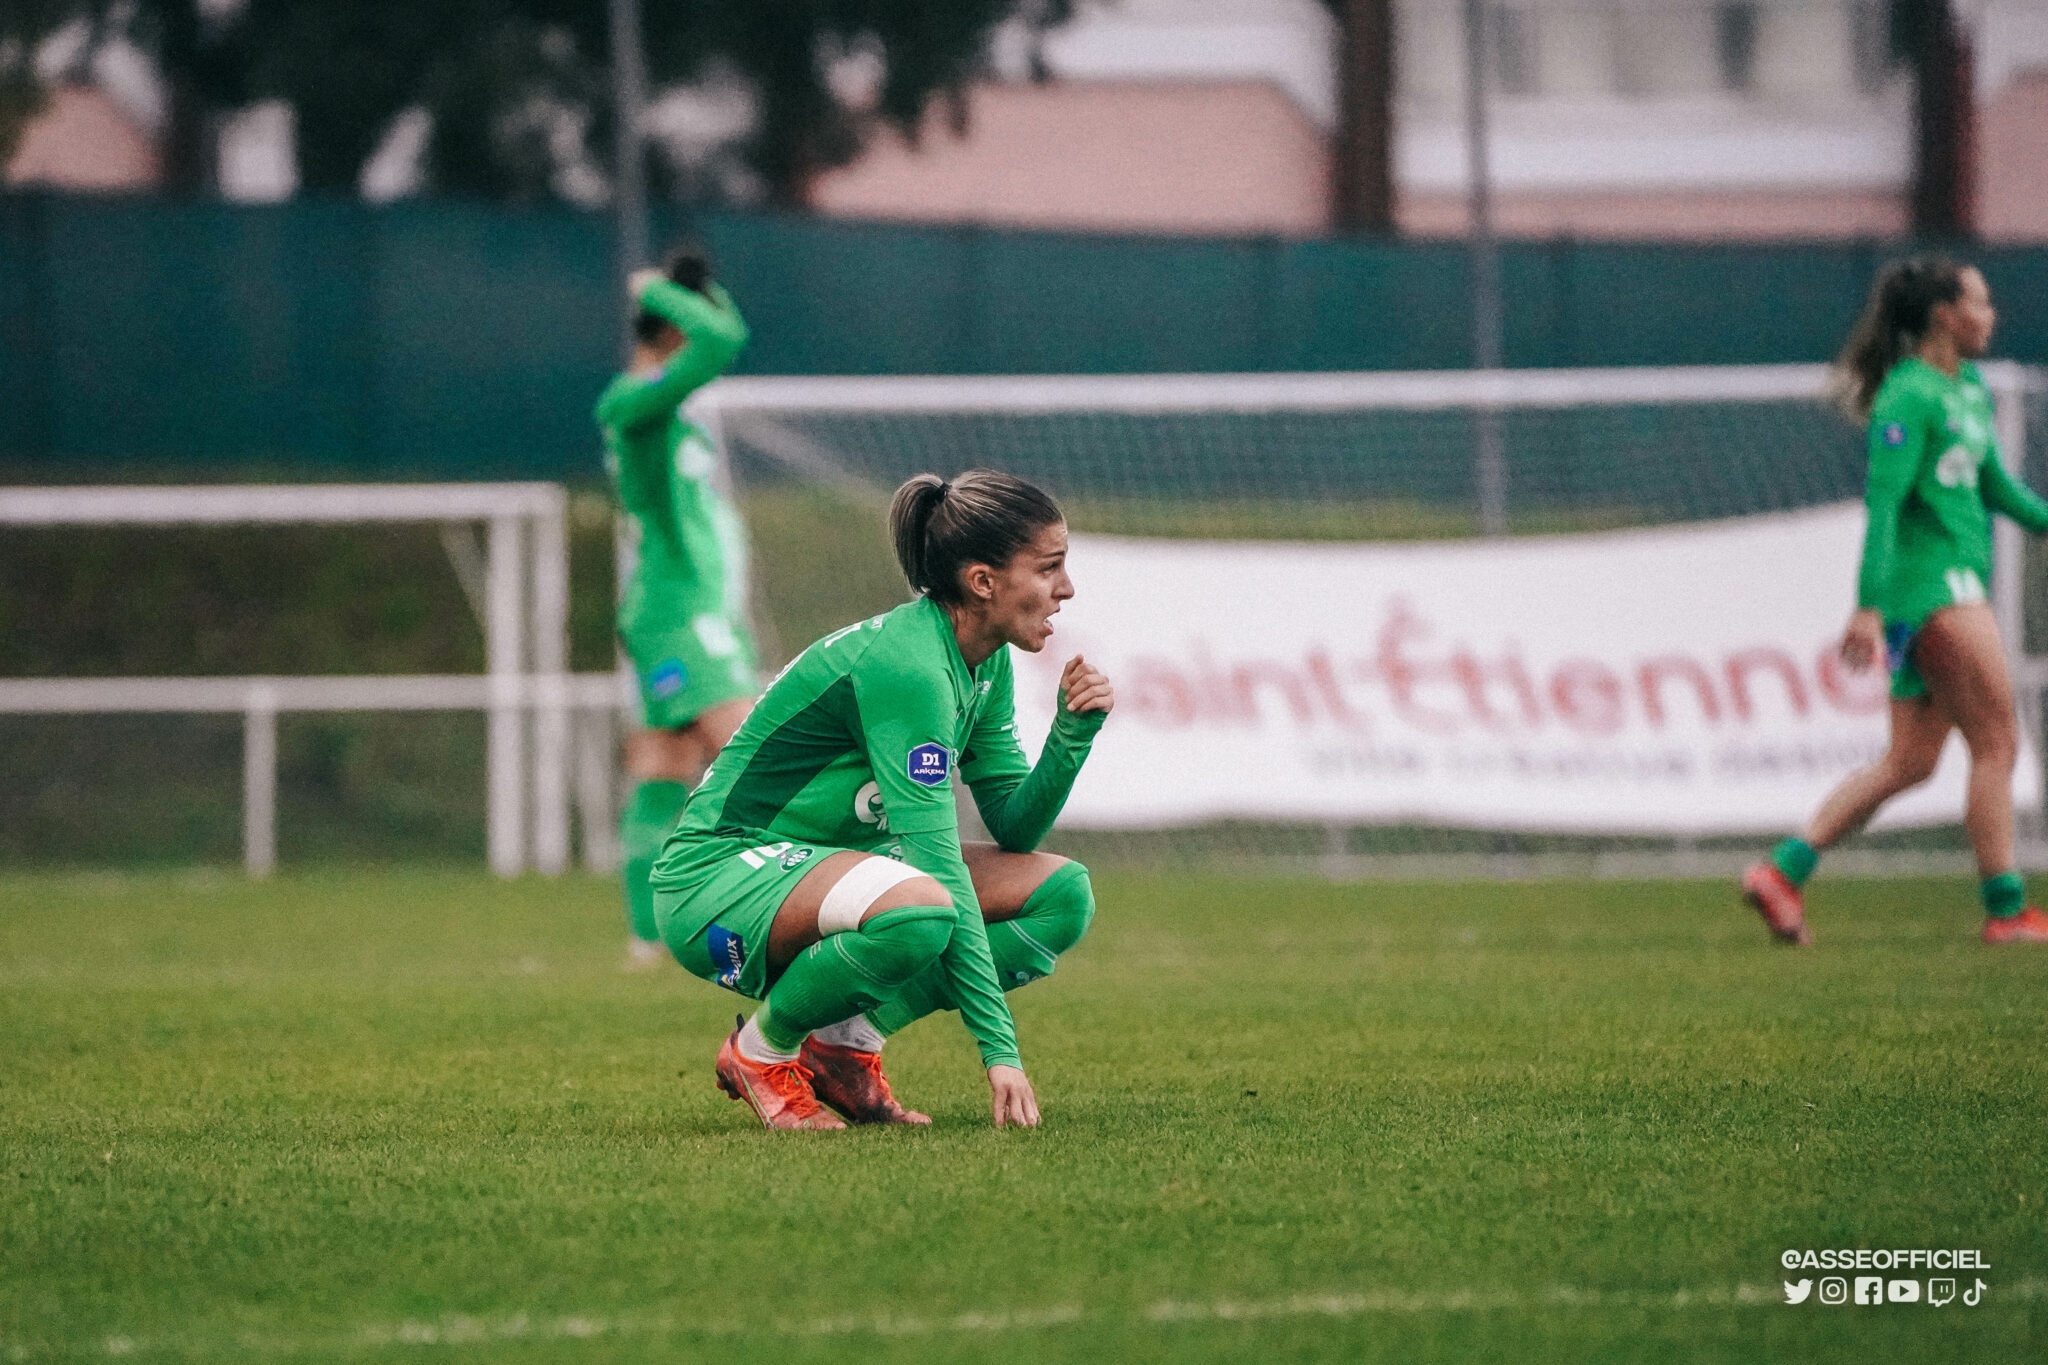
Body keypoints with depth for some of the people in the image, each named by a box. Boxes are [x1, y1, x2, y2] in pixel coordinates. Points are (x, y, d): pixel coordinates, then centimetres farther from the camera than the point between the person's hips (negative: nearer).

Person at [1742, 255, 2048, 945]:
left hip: (1958, 585, 10)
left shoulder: (1969, 389, 17)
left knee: (1909, 763, 8)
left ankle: (1782, 872, 8)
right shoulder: (1909, 397, -12)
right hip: (1931, 583, -10)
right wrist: (1869, 608, -23)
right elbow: (1883, 502, -18)